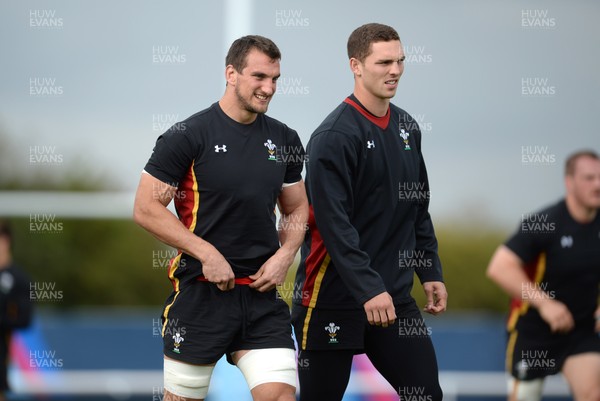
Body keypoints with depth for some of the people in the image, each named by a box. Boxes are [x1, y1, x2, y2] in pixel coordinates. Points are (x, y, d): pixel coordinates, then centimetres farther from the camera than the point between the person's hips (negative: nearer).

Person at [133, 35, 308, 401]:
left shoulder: (285, 140, 8)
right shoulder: (188, 136, -7)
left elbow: (297, 209, 20)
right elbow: (146, 209, -8)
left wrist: (285, 255, 0)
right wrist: (207, 254, -15)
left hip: (261, 291, 4)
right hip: (199, 292, -4)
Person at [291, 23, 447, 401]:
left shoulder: (407, 128, 10)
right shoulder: (333, 136, -14)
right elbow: (334, 224, -20)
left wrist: (431, 273, 13)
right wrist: (368, 288, -25)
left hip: (395, 296, 7)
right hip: (334, 299, -7)